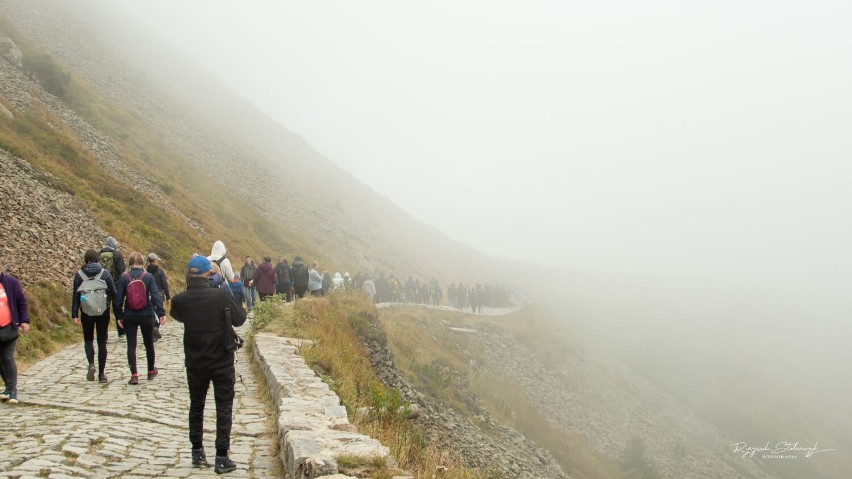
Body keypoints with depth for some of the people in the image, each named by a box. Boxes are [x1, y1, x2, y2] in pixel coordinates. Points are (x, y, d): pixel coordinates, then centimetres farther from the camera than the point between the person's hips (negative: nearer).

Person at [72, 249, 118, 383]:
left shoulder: (79, 275, -1)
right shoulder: (105, 273, -2)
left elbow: (75, 295, -2)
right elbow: (114, 293, -2)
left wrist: (74, 314, 2)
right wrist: (118, 312, 9)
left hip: (86, 313, 0)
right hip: (103, 312, 0)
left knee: (88, 339, 17)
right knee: (102, 342, 7)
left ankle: (91, 364, -8)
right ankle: (101, 374, 8)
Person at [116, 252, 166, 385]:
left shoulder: (124, 277, -5)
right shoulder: (148, 277, -6)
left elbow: (119, 299, -3)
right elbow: (155, 296, -11)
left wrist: (119, 316, 6)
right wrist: (161, 313, -10)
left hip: (129, 316, 0)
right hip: (146, 316, 0)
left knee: (131, 345, 3)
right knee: (149, 344, 16)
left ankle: (134, 375, -6)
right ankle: (151, 371, 30)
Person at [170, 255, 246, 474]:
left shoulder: (180, 300, -10)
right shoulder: (222, 296, -17)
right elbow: (240, 319, -6)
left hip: (195, 364, 3)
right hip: (222, 363, -3)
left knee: (196, 407, 21)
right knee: (224, 409, 6)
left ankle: (197, 452, 28)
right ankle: (222, 458, 6)